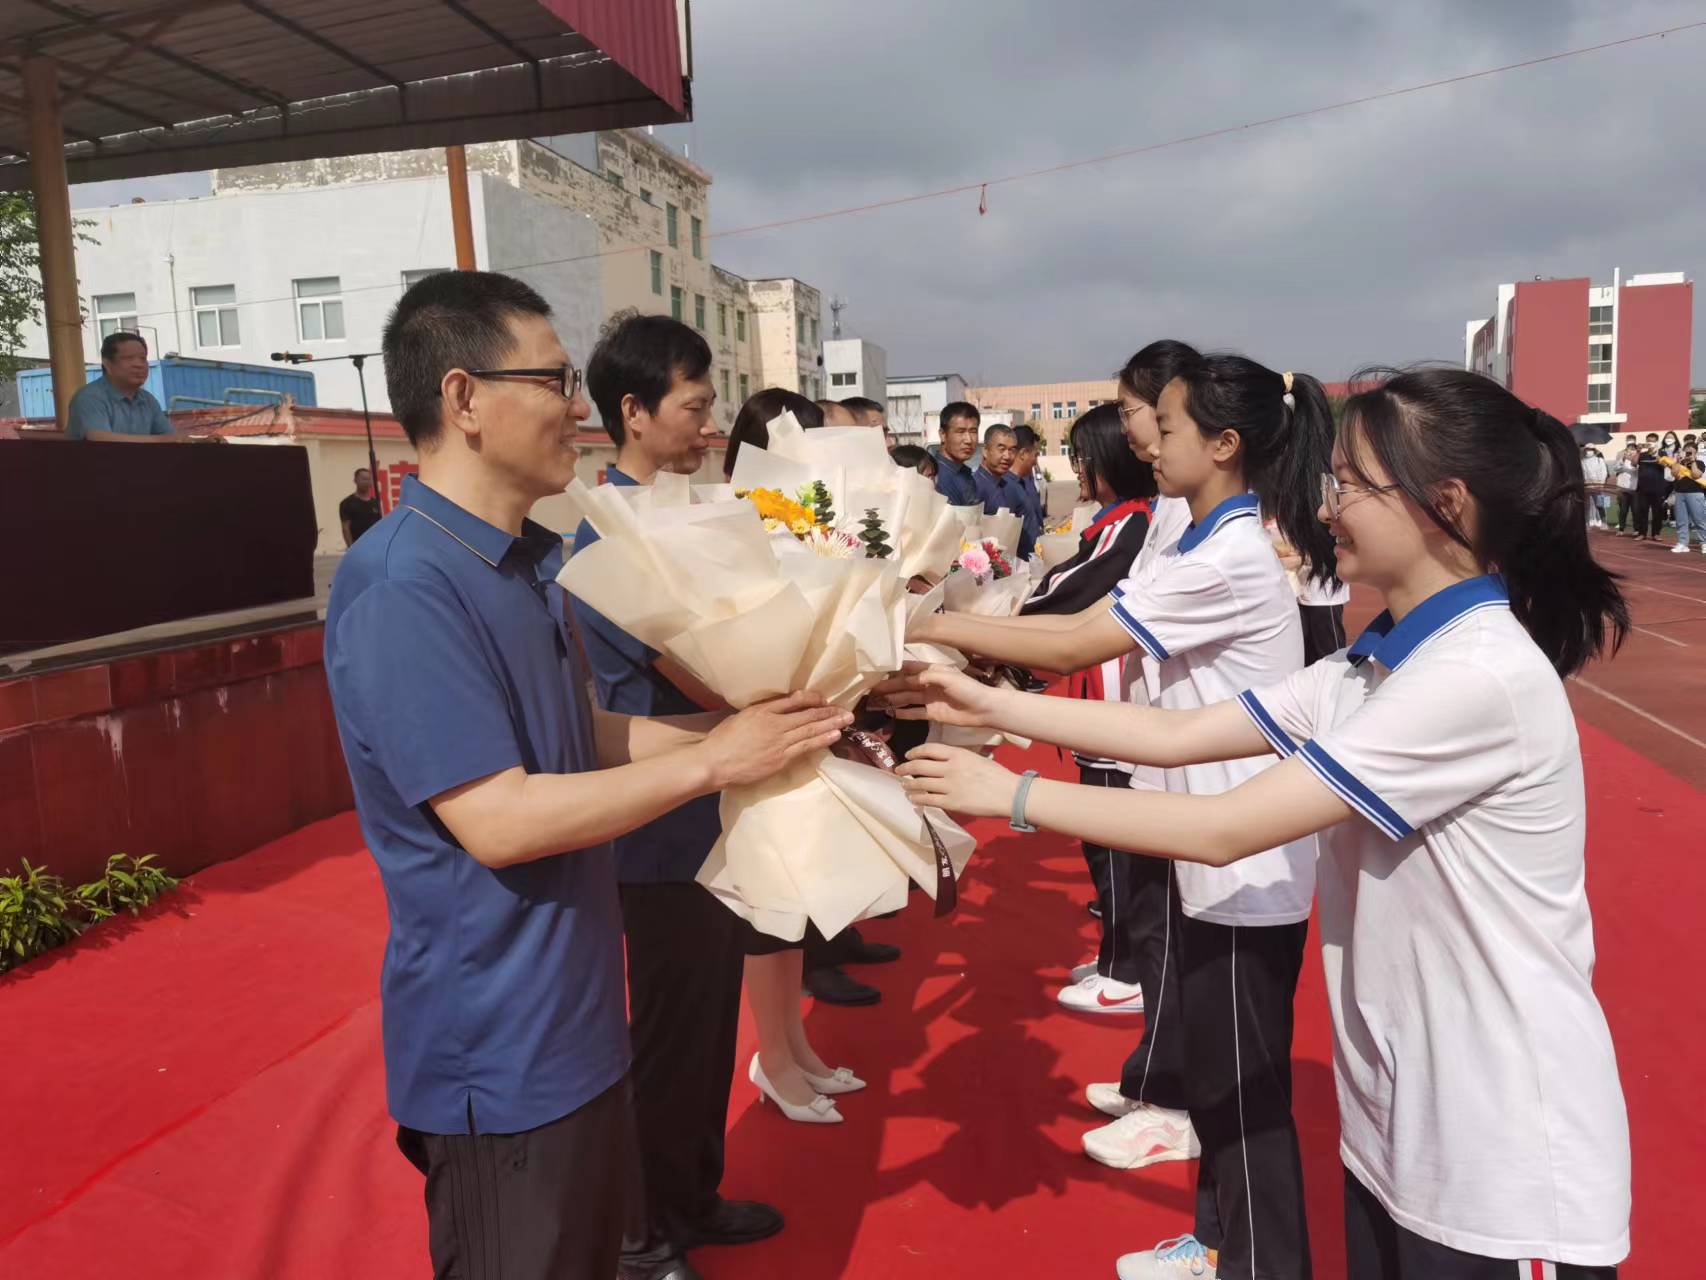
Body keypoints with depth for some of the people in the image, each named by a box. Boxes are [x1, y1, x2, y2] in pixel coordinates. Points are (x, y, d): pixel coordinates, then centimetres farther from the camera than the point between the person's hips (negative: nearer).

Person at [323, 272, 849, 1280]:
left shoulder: (536, 559, 7)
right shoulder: (402, 585, -23)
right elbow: (499, 820, -27)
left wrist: (737, 727, -1)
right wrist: (714, 759, -21)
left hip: (575, 1020, 9)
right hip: (499, 1052, -8)